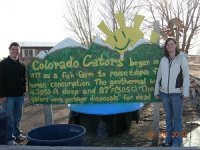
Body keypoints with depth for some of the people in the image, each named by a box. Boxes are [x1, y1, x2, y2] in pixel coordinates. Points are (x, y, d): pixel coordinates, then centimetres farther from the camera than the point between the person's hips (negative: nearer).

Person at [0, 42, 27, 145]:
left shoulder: (22, 65, 10)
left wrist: (24, 91, 7)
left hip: (20, 96, 5)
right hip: (8, 96, -4)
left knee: (18, 117, 13)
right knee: (9, 118, 0)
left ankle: (17, 134, 27)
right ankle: (10, 138, 7)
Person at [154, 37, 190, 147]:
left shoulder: (181, 58, -2)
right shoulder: (163, 60, 9)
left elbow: (186, 75, -4)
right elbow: (159, 76, 12)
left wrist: (186, 92, -9)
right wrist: (156, 91, 11)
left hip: (177, 93, -3)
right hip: (164, 93, 4)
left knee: (177, 117, 2)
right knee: (168, 116, 11)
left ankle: (177, 140, 12)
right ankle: (169, 138, 22)